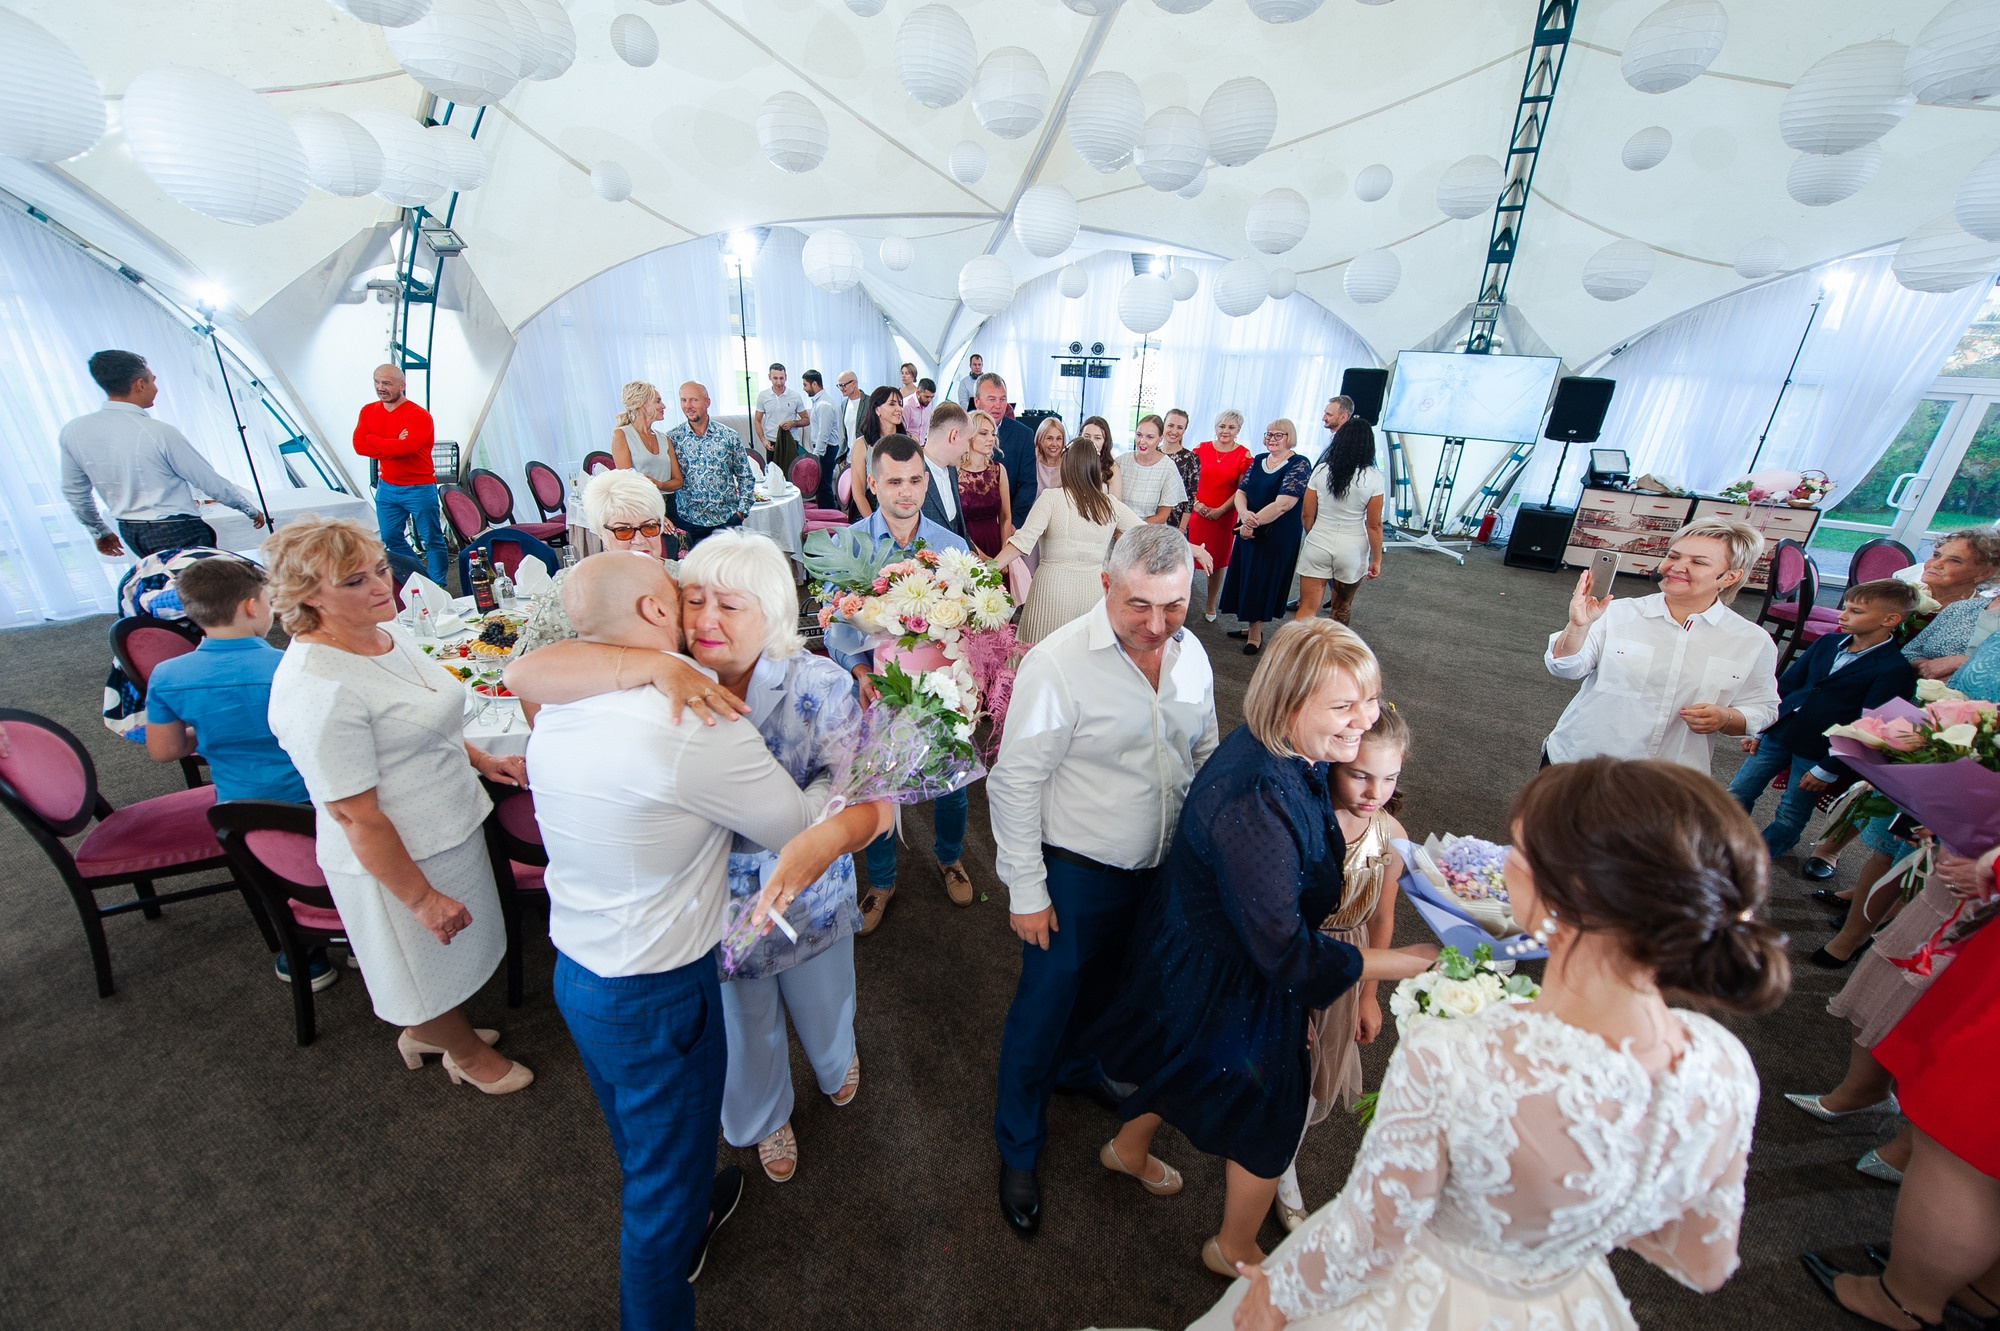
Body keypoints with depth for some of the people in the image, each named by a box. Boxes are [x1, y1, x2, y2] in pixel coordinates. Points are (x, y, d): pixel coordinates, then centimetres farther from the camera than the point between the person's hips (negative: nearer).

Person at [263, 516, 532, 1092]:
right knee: (430, 968, 20)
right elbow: (355, 816, -25)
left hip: (452, 825, 8)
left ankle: (426, 1030, 56)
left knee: (454, 955, 29)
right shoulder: (317, 688, -30)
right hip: (396, 858, -8)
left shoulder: (385, 631, -3)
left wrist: (478, 759, 3)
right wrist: (422, 898, -18)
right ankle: (466, 1052, 46)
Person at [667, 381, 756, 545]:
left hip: (728, 521, 1)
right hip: (687, 521, 0)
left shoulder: (729, 437, 2)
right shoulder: (672, 439, 1)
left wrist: (741, 510, 0)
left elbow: (746, 476, 8)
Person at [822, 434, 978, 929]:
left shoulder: (952, 545, -3)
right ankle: (881, 881, 40)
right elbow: (834, 623, -5)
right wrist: (862, 673, -19)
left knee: (951, 784, 16)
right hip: (874, 688, -1)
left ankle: (950, 858, 47)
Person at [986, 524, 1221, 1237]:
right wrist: (1026, 891, -15)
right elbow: (1015, 782, -20)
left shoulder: (1190, 652, -5)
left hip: (1160, 870, 6)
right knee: (1045, 1004, 13)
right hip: (1077, 875, -5)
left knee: (1103, 984, 28)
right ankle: (1018, 1149, 40)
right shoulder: (1058, 664, -25)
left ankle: (1078, 1066, 60)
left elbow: (1205, 751, 9)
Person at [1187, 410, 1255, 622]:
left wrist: (1221, 510, -11)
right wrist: (1196, 503, -8)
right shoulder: (1201, 449, 3)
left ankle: (1210, 605, 21)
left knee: (1218, 561, 8)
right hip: (1197, 512, 1)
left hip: (1224, 516, -1)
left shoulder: (1244, 456, -1)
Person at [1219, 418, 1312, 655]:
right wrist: (1244, 514, -17)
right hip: (1250, 532, 6)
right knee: (1247, 579, 12)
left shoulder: (1299, 465, -11)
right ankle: (1252, 627, 26)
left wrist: (1254, 522, -17)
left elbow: (1282, 504, -21)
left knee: (1263, 581, 2)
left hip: (1278, 536, -6)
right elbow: (1240, 492, 3)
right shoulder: (1260, 460, 9)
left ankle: (1255, 634, 15)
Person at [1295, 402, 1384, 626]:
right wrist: (1376, 559, 4)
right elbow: (1374, 525, -6)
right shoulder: (1373, 477, -8)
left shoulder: (1321, 470, -5)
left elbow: (1307, 515, 0)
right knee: (1342, 608, 22)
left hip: (1317, 545, 0)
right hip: (1353, 549, 0)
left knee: (1307, 609, 2)